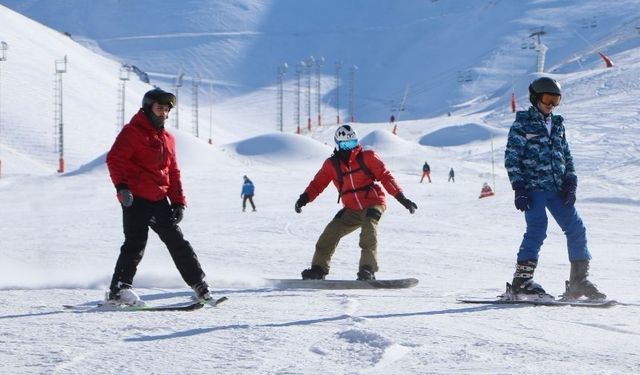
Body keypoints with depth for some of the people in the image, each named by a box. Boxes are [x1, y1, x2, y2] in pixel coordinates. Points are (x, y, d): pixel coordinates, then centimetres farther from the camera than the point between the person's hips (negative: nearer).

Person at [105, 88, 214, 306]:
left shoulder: (167, 139, 19)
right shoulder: (133, 132, -4)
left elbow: (173, 172, 22)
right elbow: (115, 159, -13)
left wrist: (178, 202, 14)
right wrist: (121, 186, -25)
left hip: (159, 200, 7)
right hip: (135, 198, -7)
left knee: (177, 241, 10)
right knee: (136, 244, -13)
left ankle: (198, 283, 16)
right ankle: (119, 289, -11)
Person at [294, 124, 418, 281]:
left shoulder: (367, 157, -6)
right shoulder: (332, 164, 1)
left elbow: (385, 176, -6)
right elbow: (318, 183, 2)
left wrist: (401, 198, -12)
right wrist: (304, 198, -17)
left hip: (373, 203, -3)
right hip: (351, 210, 3)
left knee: (368, 230, -29)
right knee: (331, 231, -8)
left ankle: (368, 270, -31)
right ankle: (318, 269, 4)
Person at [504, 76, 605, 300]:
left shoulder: (557, 124, 17)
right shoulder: (522, 124, 0)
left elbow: (567, 156, 20)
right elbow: (512, 157, -4)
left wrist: (570, 183, 6)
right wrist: (519, 187, -12)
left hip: (556, 189, 6)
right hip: (533, 188, -6)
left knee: (576, 229, 1)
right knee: (537, 228, -20)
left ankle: (579, 281, 9)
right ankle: (522, 281, -17)